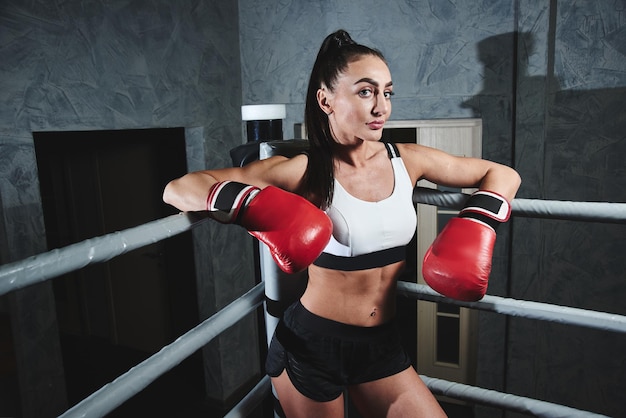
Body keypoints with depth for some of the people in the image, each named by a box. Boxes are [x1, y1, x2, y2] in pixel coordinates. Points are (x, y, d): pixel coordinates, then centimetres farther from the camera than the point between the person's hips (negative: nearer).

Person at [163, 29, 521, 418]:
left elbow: (503, 175, 7)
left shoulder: (408, 160, -5)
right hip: (312, 345, -3)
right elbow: (179, 189, -19)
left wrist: (476, 225, -11)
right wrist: (255, 206, -35)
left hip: (383, 343, 4)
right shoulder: (304, 171, -16)